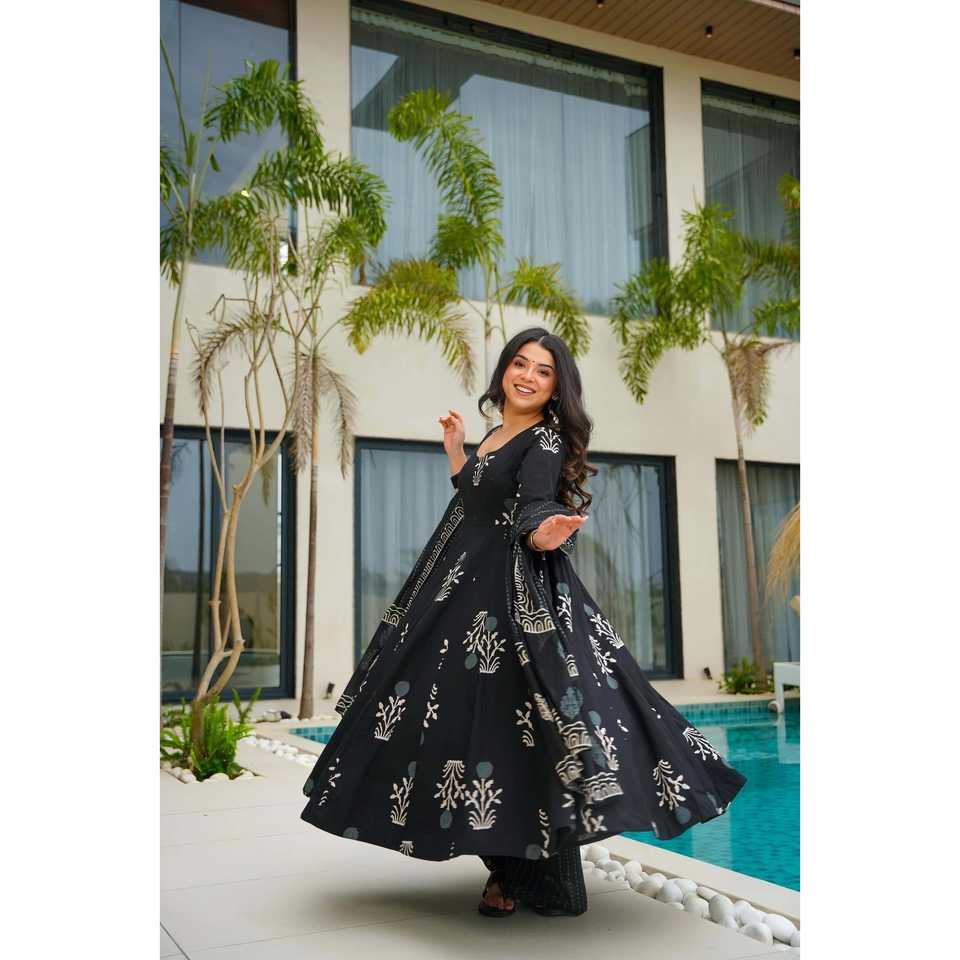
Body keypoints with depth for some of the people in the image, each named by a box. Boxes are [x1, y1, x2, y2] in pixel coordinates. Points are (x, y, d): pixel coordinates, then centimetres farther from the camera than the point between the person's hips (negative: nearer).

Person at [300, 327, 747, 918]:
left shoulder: (545, 440, -9)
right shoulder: (497, 435, 16)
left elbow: (532, 509, -23)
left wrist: (545, 534, -45)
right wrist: (456, 451, 26)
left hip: (516, 600, -9)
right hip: (465, 595, 9)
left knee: (513, 726, -9)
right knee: (469, 721, 9)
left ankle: (542, 883, 5)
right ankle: (508, 869, 21)